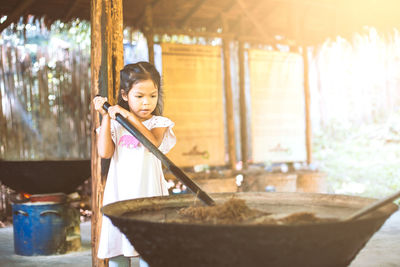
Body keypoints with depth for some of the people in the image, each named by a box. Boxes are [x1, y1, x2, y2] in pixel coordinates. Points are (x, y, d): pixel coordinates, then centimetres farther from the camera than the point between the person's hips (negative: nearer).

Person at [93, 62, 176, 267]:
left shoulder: (159, 123, 5)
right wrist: (106, 117, -1)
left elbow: (153, 142, -16)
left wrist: (130, 116, -14)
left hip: (148, 195, -2)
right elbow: (104, 152, -5)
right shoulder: (115, 124, 10)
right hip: (119, 195, 2)